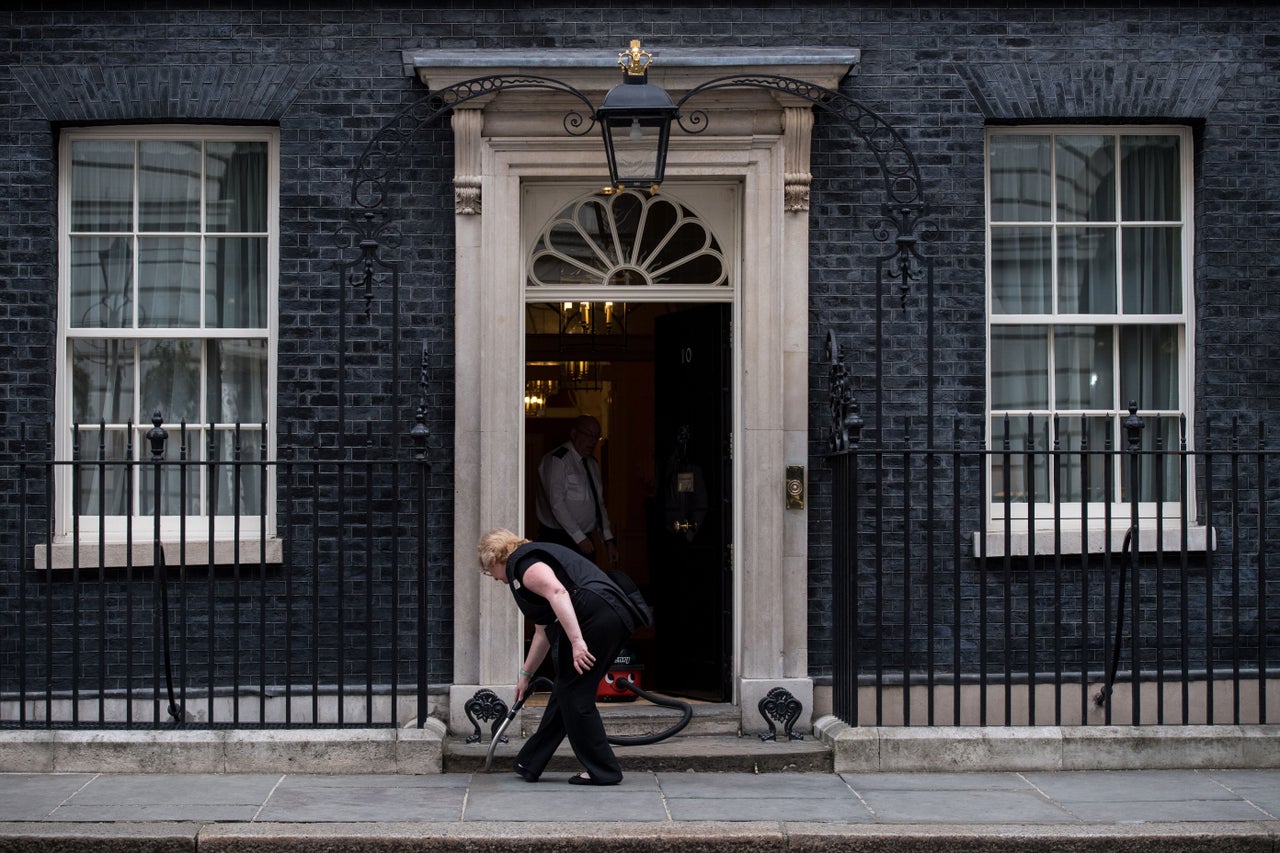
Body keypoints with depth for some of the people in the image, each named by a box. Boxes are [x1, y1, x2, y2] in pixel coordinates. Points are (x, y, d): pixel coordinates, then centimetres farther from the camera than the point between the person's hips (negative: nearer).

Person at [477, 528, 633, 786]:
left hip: (593, 614, -10)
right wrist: (525, 674, 47)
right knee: (565, 691, 15)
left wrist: (576, 641, -24)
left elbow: (557, 592, -18)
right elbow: (544, 631, 39)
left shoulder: (520, 561, 2)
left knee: (574, 695, 2)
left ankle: (602, 771, 8)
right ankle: (530, 764, 25)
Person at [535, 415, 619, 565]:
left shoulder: (592, 464, 17)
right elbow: (556, 503, -16)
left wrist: (608, 540, 9)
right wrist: (580, 538, -18)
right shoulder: (556, 460, -8)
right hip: (558, 541, -7)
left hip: (584, 540, 7)